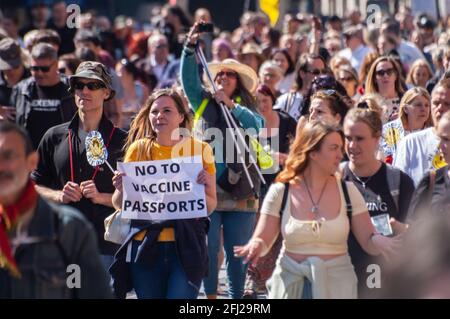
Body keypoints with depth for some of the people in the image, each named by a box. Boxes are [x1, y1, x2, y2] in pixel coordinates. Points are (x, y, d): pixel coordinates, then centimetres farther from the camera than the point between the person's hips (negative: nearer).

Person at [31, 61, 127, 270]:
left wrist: (101, 197, -13)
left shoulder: (121, 141, 5)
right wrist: (59, 196, -4)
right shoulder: (55, 137, 13)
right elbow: (33, 185, 15)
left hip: (105, 245, -2)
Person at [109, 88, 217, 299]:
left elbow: (210, 207, 8)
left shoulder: (199, 149, 3)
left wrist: (203, 187, -13)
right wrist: (121, 189, -11)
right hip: (145, 246, 2)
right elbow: (119, 205, 10)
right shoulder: (139, 149, 5)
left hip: (186, 244, -2)